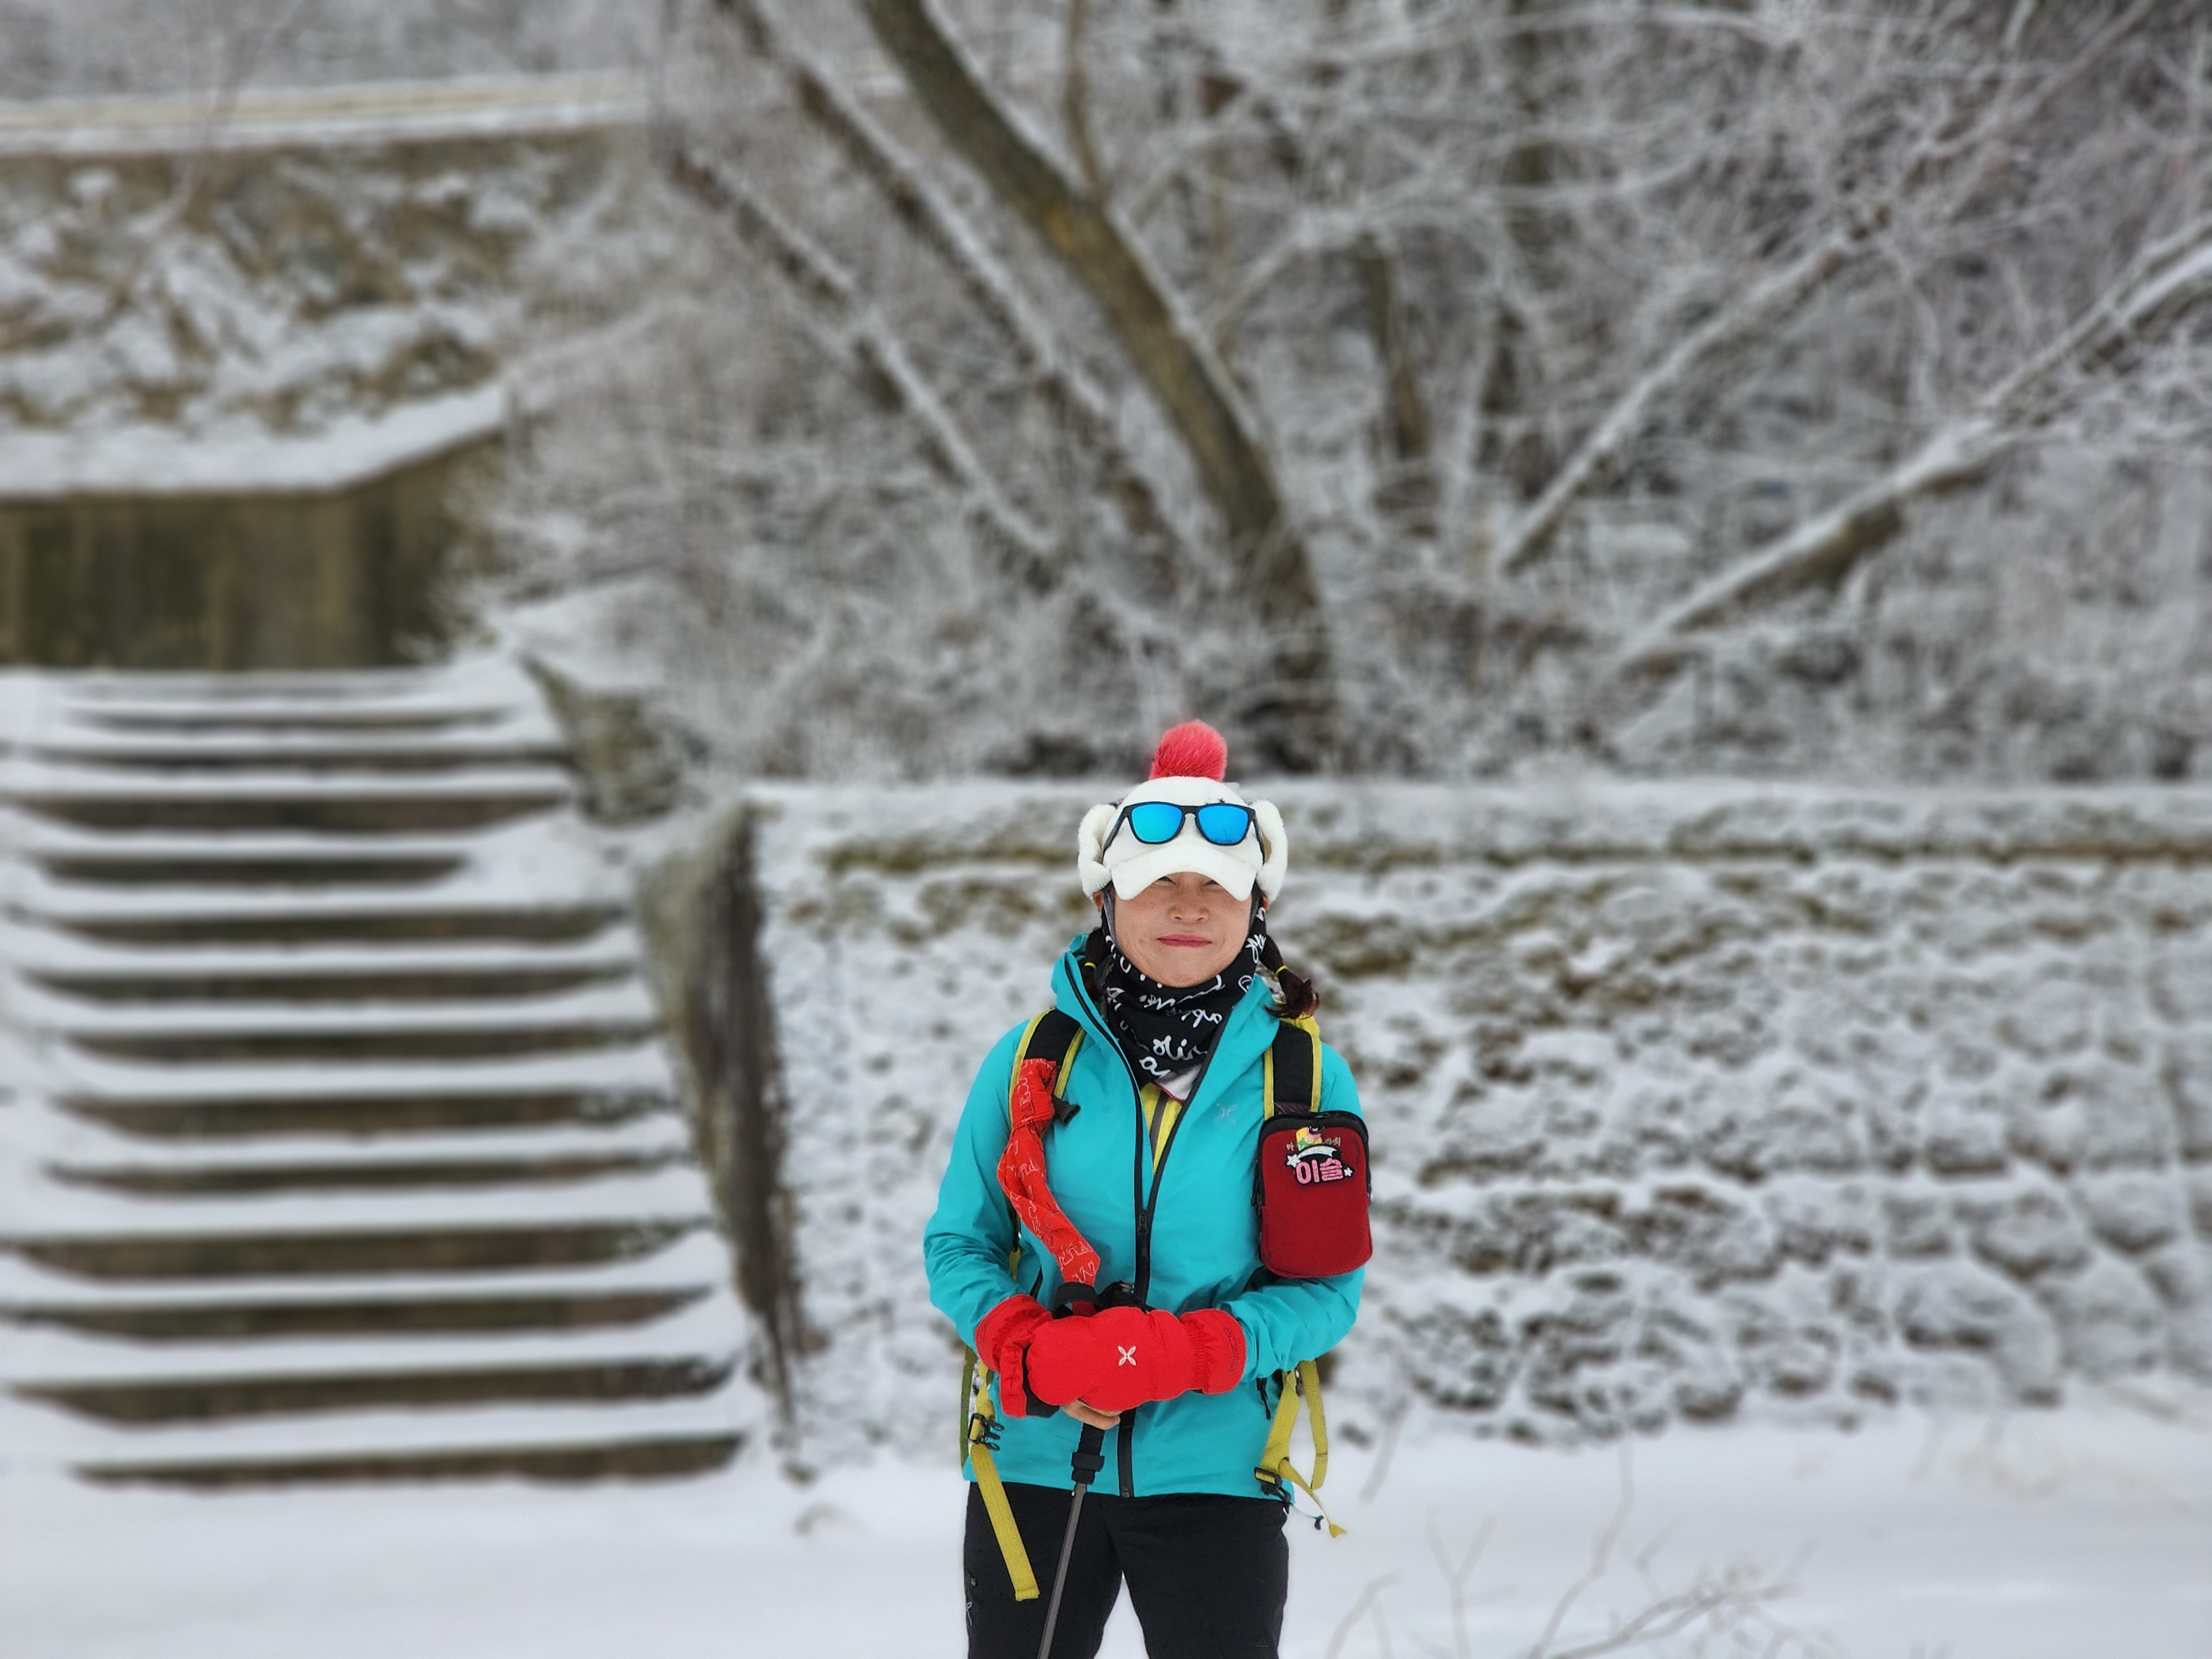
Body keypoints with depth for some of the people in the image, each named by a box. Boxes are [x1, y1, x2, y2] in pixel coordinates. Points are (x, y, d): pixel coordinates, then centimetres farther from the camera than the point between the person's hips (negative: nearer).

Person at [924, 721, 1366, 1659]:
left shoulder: (1306, 1078, -1)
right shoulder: (1032, 1061, 1)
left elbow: (1329, 1289, -2)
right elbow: (959, 1245, 5)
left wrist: (1186, 1355, -19)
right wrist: (1026, 1347, -16)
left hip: (1213, 1472, -1)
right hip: (1034, 1465, 1)